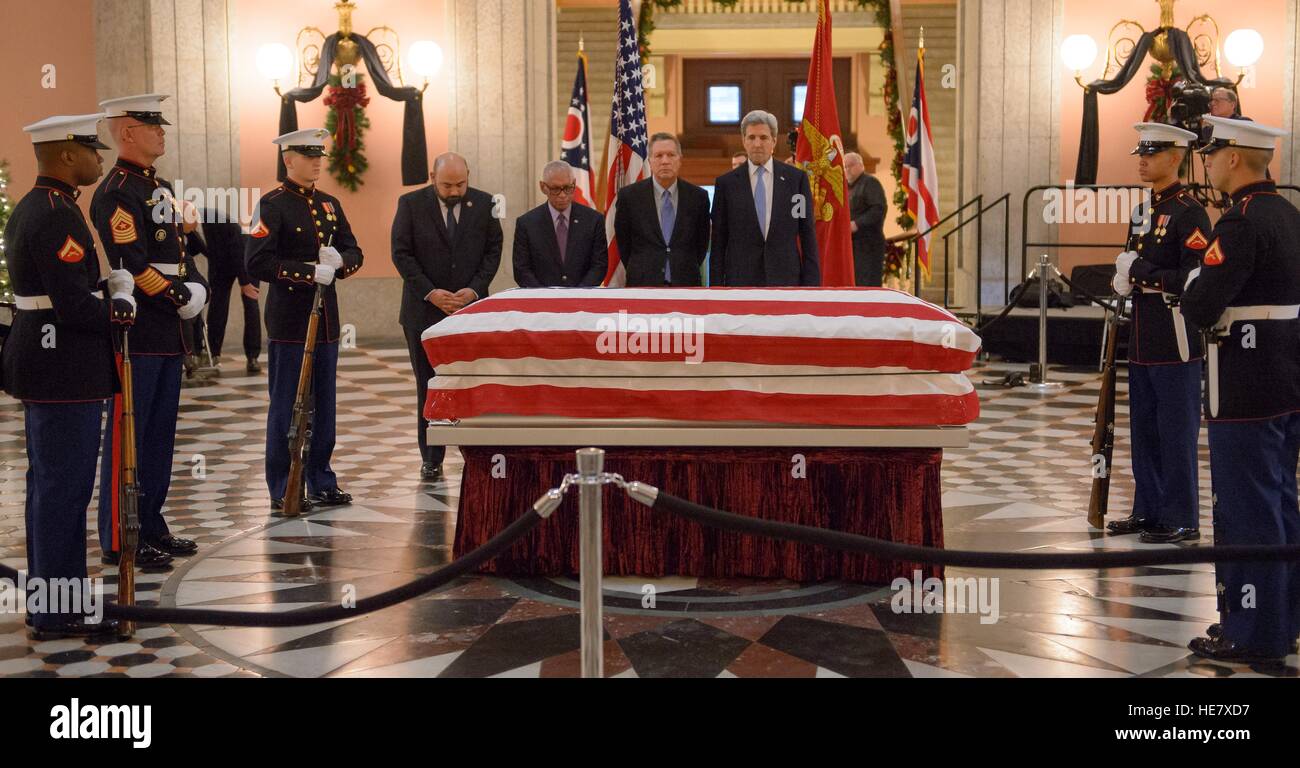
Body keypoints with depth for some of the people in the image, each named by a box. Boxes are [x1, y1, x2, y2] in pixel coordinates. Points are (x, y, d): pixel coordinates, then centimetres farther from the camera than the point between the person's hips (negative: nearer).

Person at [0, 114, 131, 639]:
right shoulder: (58, 216, -19)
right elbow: (74, 305, -23)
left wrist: (105, 290, 5)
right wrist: (122, 308, -7)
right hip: (67, 374, -11)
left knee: (48, 486, 16)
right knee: (64, 490, -3)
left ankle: (46, 601, 27)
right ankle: (59, 615, 5)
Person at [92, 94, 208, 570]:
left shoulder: (159, 187, 16)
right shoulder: (115, 194, -13)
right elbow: (130, 266, -20)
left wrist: (197, 286, 2)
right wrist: (179, 297, -13)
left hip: (167, 334, 9)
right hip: (137, 334, -9)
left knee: (160, 437, 14)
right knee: (126, 438, -1)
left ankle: (151, 527, 24)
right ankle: (119, 540, 7)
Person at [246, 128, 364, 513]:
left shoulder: (330, 204, 14)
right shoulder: (272, 204, -7)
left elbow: (354, 253, 16)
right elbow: (257, 262, -16)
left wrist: (339, 259, -7)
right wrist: (309, 271, -20)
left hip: (326, 318, 7)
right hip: (289, 319, -7)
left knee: (323, 405, 12)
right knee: (285, 408, 0)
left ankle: (322, 483, 22)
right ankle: (284, 491, 6)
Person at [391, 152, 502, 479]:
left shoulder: (484, 204, 4)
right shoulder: (410, 204, 0)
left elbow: (493, 250, 5)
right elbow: (401, 254, -2)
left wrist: (475, 289, -8)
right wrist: (430, 292, -12)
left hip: (471, 307, 0)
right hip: (425, 310, 0)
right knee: (429, 387, 4)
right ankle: (431, 458, 12)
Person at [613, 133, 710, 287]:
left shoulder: (698, 196, 3)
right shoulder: (629, 195, -1)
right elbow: (623, 242, 9)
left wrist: (687, 272, 10)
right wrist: (639, 272, 10)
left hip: (685, 286, 1)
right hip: (644, 284, -1)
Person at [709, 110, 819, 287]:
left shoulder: (796, 178, 4)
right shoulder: (726, 183, 4)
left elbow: (807, 234, 5)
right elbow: (718, 241, 4)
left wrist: (810, 283, -1)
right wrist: (716, 287, -1)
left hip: (786, 279, 0)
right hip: (741, 280, 0)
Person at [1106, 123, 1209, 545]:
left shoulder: (1189, 212, -12)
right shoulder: (1147, 210, 16)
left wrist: (1141, 272, -17)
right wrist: (1126, 278, 5)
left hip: (1175, 343, -9)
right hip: (1143, 341, 9)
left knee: (1177, 431, -1)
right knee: (1144, 428, 14)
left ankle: (1181, 520, 8)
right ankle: (1149, 510, 25)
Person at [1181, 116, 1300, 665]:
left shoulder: (1242, 222, -18)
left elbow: (1200, 309, -22)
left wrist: (1197, 277, -3)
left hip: (1247, 392, -10)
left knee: (1247, 510, -2)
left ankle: (1254, 635, 6)